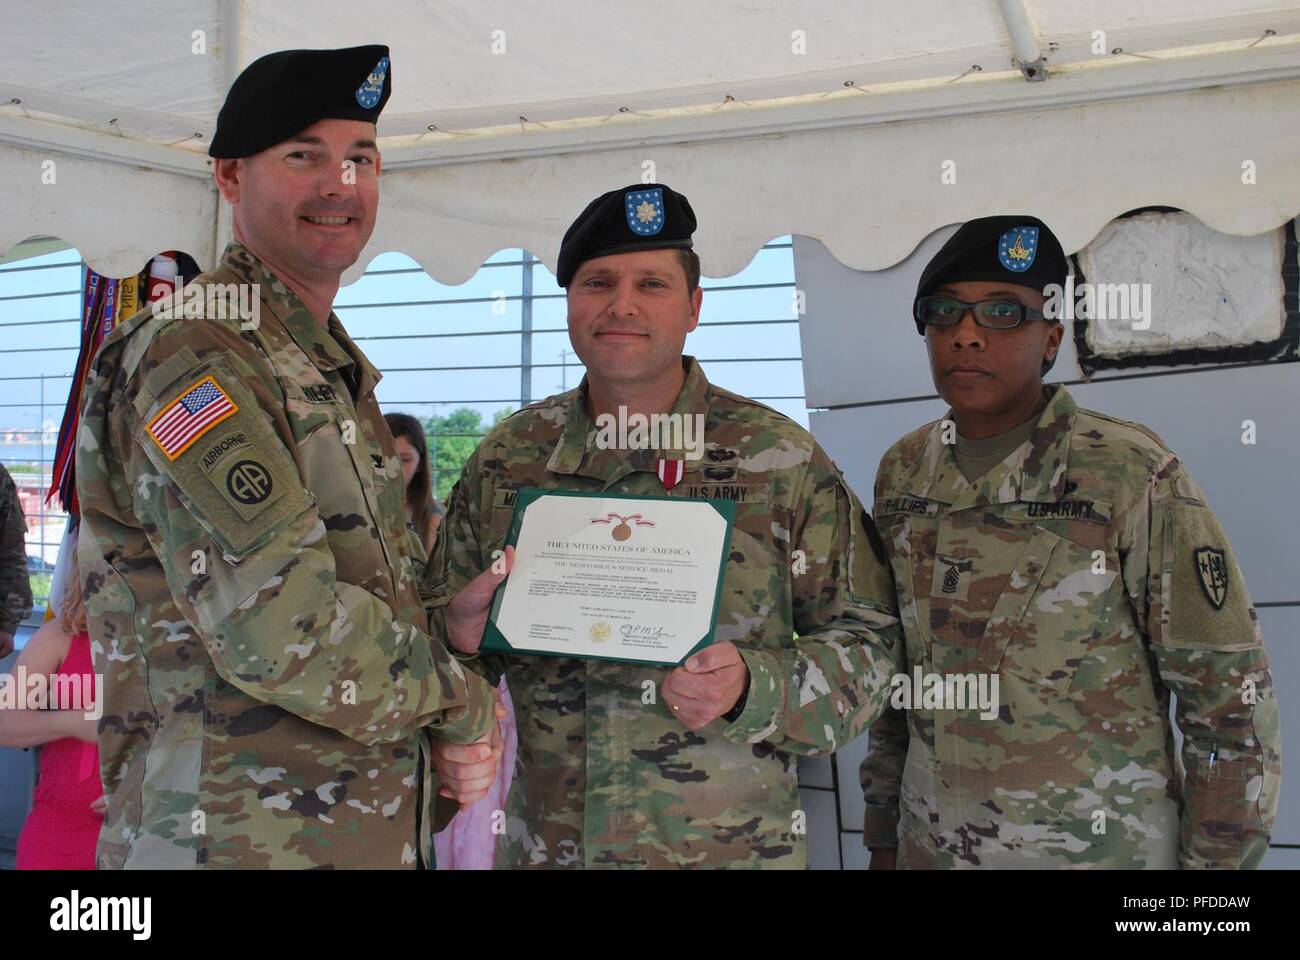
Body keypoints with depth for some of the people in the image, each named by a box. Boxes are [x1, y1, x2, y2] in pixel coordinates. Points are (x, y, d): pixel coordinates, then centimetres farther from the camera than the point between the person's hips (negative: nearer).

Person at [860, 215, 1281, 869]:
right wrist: (883, 835, 9)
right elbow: (894, 669, 7)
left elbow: (1232, 700, -11)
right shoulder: (902, 473, 0)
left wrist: (1215, 859, -9)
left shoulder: (1132, 476, -15)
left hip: (1100, 849, -4)